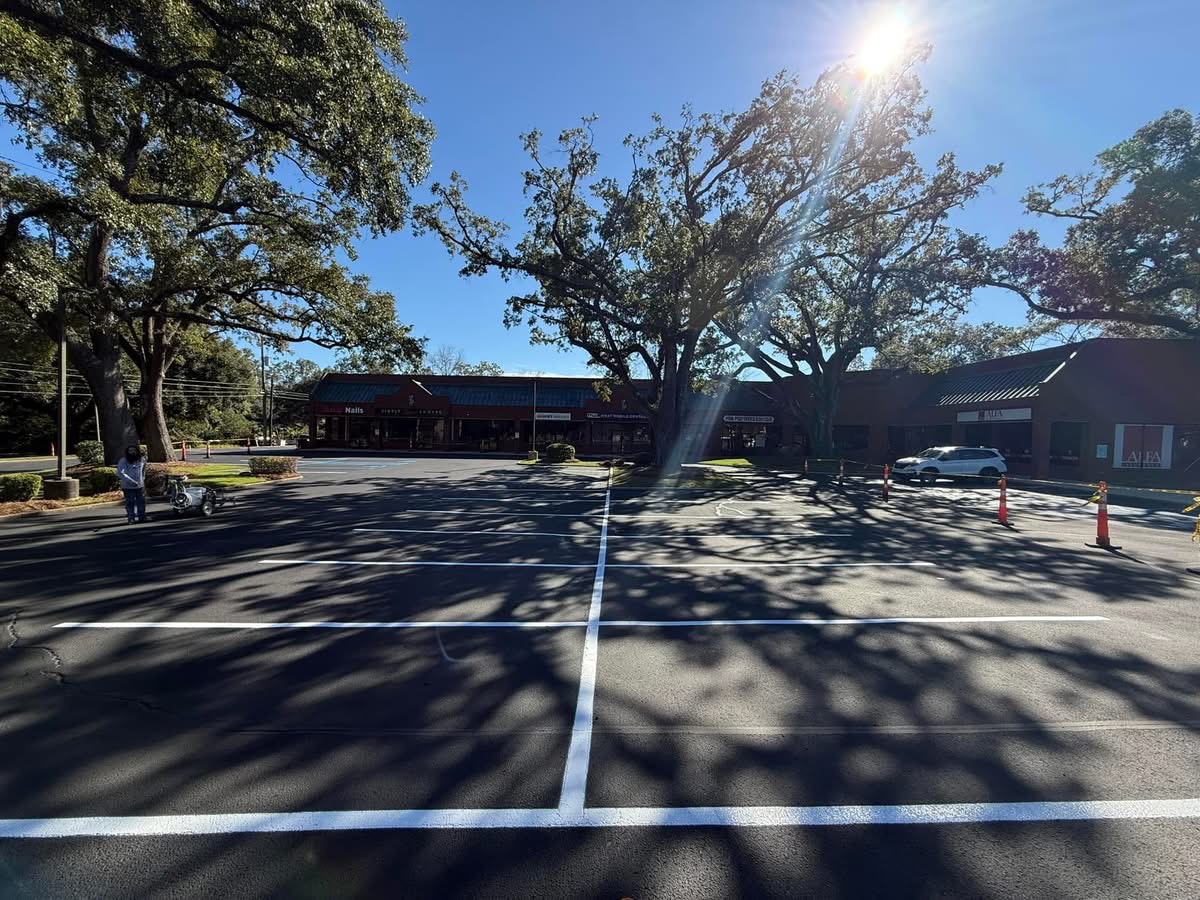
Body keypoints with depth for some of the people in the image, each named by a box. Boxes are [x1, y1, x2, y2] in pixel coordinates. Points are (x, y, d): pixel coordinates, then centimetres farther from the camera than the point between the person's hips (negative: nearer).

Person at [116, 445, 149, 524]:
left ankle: (142, 517, 19)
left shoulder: (142, 460, 5)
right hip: (128, 487, -4)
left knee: (141, 502, 9)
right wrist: (131, 481, -28)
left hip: (140, 485, 4)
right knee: (130, 503, -2)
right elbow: (120, 473, -19)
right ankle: (131, 518, 6)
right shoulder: (123, 462, -10)